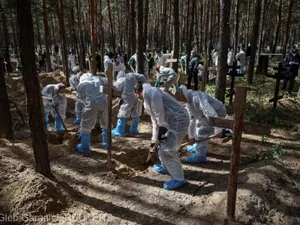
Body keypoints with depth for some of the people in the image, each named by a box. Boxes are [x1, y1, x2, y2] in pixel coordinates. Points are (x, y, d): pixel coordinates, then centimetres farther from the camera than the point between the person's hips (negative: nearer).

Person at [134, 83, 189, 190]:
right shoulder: (147, 100, 20)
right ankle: (166, 167, 44)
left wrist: (162, 128, -7)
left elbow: (159, 113, -20)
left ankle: (178, 179, 5)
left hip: (178, 121, -10)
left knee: (167, 150, -9)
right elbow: (155, 120, 25)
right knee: (163, 146, 23)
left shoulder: (151, 92, -13)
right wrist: (154, 139, 28)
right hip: (171, 122, 11)